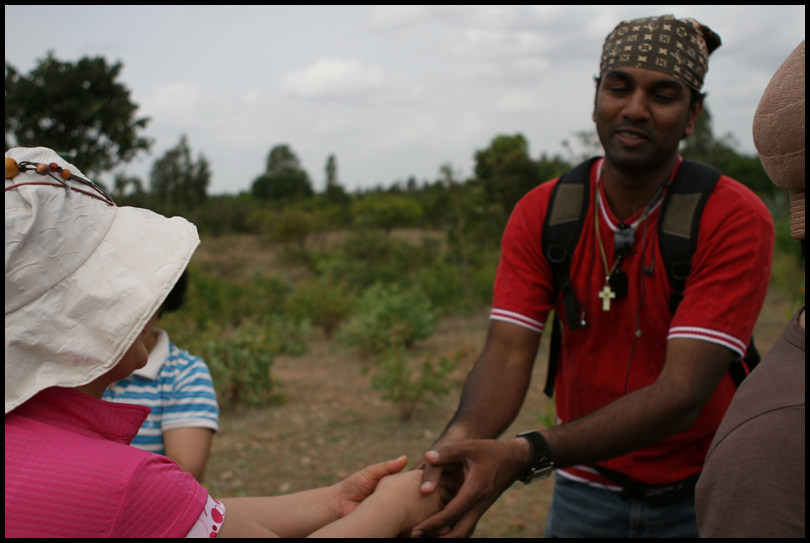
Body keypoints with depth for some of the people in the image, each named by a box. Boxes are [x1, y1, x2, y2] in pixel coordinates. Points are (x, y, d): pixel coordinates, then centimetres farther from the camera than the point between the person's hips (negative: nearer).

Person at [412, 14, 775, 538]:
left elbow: (682, 392, -27)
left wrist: (527, 454, -39)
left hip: (703, 497, -2)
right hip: (585, 493, 3)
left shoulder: (736, 219, -19)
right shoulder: (539, 214, -7)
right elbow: (507, 354, -15)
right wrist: (460, 438, -38)